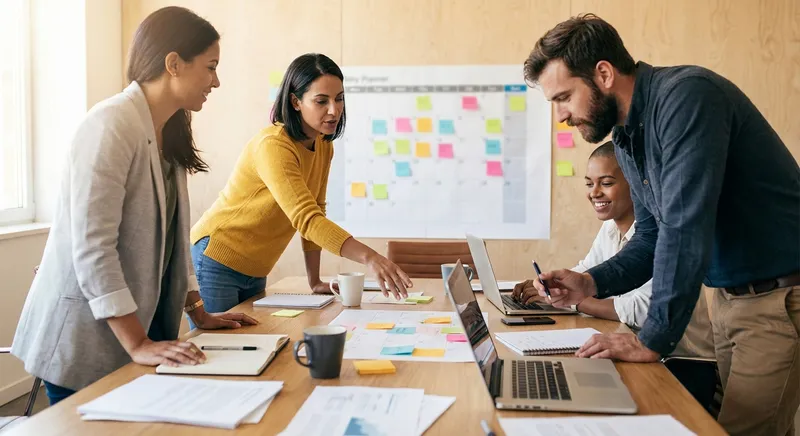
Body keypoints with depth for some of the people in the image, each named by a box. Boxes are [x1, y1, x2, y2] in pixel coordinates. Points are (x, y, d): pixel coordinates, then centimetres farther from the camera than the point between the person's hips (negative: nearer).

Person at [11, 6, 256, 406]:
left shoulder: (168, 136, 10)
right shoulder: (112, 125, -18)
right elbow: (92, 248, -24)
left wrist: (199, 315, 10)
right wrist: (137, 345, -25)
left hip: (143, 324, 8)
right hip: (86, 341, -8)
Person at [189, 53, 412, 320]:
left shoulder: (324, 147, 1)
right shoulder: (273, 146, -25)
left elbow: (314, 214, 6)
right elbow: (305, 218, -35)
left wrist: (314, 282, 1)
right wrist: (368, 257, -45)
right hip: (216, 263, -8)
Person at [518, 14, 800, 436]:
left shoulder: (685, 96, -22)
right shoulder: (626, 137, 6)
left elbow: (685, 229, -27)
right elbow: (652, 237, 13)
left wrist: (652, 340, -21)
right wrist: (590, 283, -3)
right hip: (730, 299, 8)